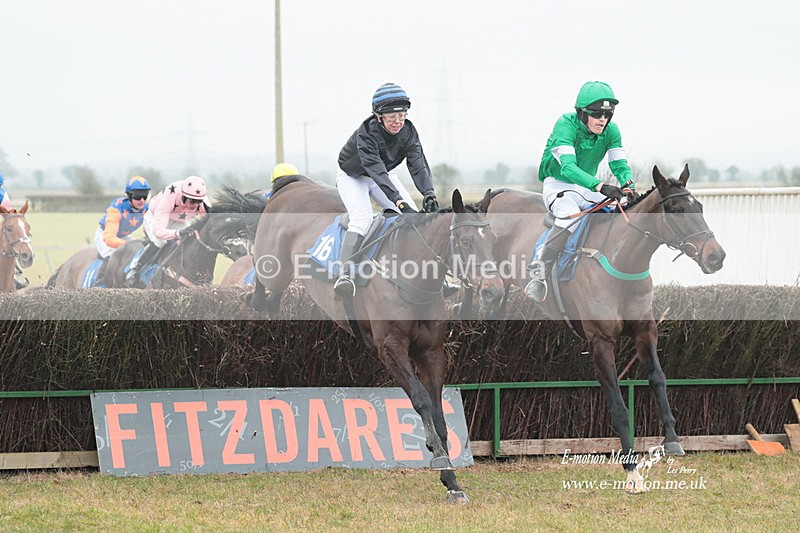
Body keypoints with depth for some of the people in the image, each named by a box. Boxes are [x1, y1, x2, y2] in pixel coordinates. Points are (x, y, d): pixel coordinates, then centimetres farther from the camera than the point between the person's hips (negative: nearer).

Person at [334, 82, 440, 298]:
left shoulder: (408, 131, -20)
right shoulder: (366, 134, -36)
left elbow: (418, 164, -29)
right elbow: (376, 170, -46)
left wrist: (428, 194, -47)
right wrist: (400, 202, -57)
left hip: (385, 176, 5)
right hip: (353, 177, -5)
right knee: (362, 219, -30)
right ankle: (345, 272, -38)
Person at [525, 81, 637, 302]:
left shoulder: (611, 131, -4)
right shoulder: (566, 124, -23)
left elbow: (620, 164, -7)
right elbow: (567, 167, -35)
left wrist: (628, 184, -32)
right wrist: (600, 186, -50)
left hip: (587, 188, 6)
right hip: (558, 185, -6)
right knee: (570, 213, -37)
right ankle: (540, 275, -41)